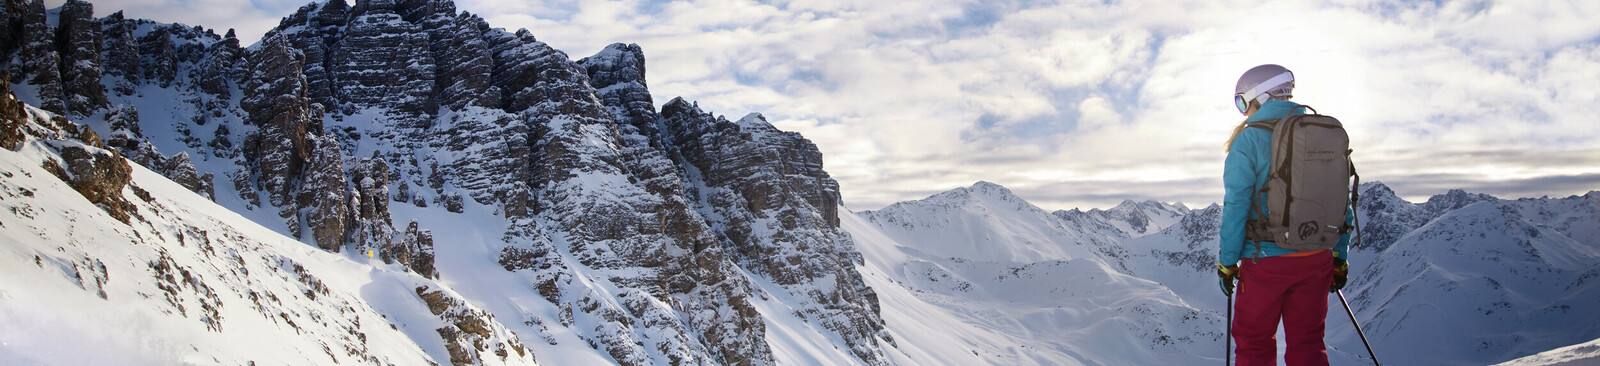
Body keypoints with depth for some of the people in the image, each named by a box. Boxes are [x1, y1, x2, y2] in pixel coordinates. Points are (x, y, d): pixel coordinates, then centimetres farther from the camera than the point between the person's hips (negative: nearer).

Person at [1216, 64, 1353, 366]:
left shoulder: (1248, 141, -9)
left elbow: (1236, 206, -11)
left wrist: (1227, 262, -4)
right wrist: (1340, 257, 16)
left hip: (1266, 261, -5)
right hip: (1316, 259, 5)